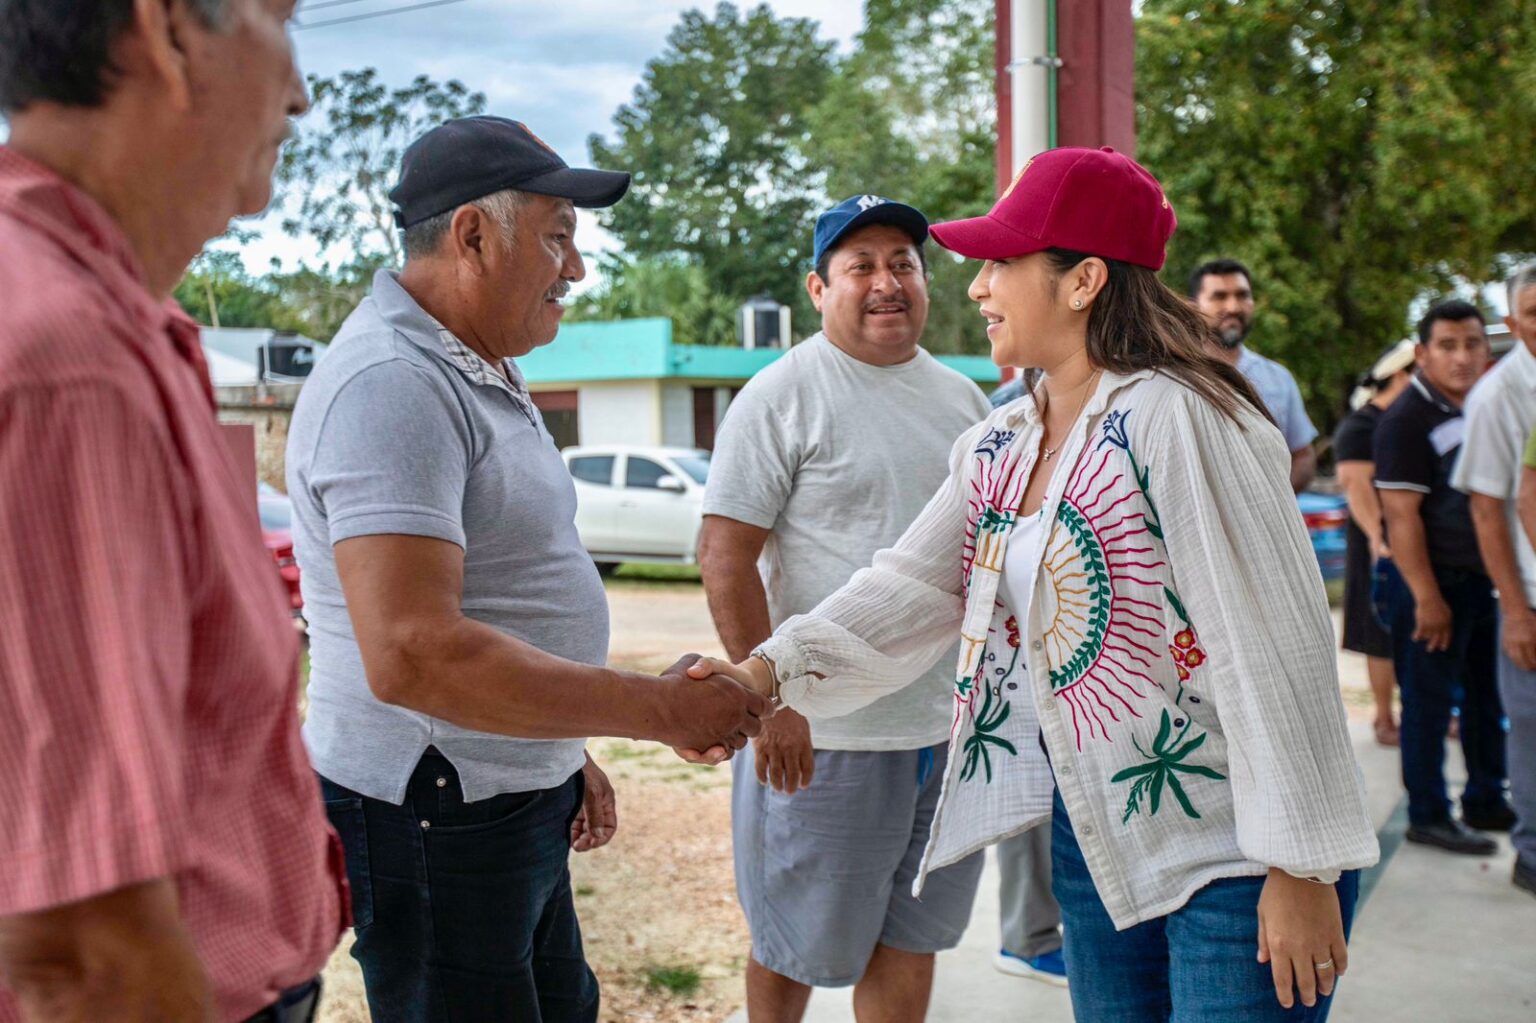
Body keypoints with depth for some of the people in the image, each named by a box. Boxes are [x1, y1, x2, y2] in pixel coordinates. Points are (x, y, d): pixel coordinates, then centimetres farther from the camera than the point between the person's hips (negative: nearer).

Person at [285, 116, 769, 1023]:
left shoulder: (481, 373, 13)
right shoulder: (393, 384, -21)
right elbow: (412, 654, -31)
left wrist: (569, 754, 18)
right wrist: (658, 709, -25)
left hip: (518, 803, 10)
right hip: (434, 817, -10)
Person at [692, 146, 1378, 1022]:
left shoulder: (1175, 418, -18)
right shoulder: (998, 448, 7)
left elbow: (1274, 647, -20)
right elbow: (912, 588, 0)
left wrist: (1301, 871, -18)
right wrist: (768, 671, -14)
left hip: (1237, 849, -7)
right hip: (1095, 836, 7)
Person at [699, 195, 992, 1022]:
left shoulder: (962, 399, 11)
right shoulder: (782, 395, -8)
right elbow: (726, 556, -13)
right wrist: (769, 700, -19)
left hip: (954, 729, 6)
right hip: (827, 733, -5)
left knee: (912, 938, 16)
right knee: (798, 946, 9)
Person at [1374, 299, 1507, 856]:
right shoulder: (1407, 419, -14)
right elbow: (1401, 516, -18)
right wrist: (1427, 598, -21)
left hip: (1481, 580, 8)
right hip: (1433, 582, -8)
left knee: (1487, 697, 16)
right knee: (1429, 702, 1)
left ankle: (1485, 800, 30)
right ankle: (1428, 815, 12)